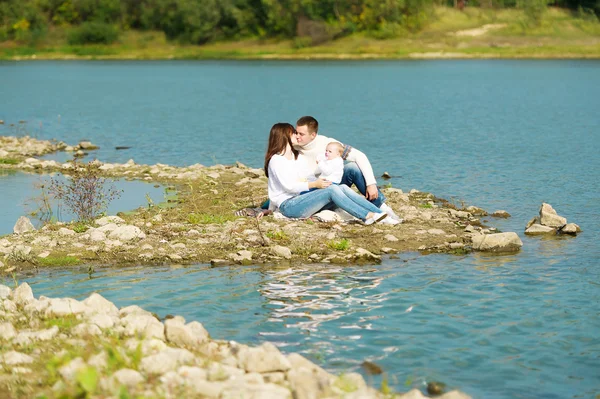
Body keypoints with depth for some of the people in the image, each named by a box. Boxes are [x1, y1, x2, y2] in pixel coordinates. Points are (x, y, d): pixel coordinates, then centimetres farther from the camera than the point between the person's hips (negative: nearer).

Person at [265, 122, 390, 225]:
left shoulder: (298, 156, 22)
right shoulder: (276, 160, -6)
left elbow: (312, 177, 14)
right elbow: (289, 186, -16)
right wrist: (314, 184, -22)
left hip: (301, 199, 7)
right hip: (288, 205, -7)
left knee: (343, 188, -15)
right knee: (332, 189, -26)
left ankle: (378, 212, -29)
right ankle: (367, 216, -35)